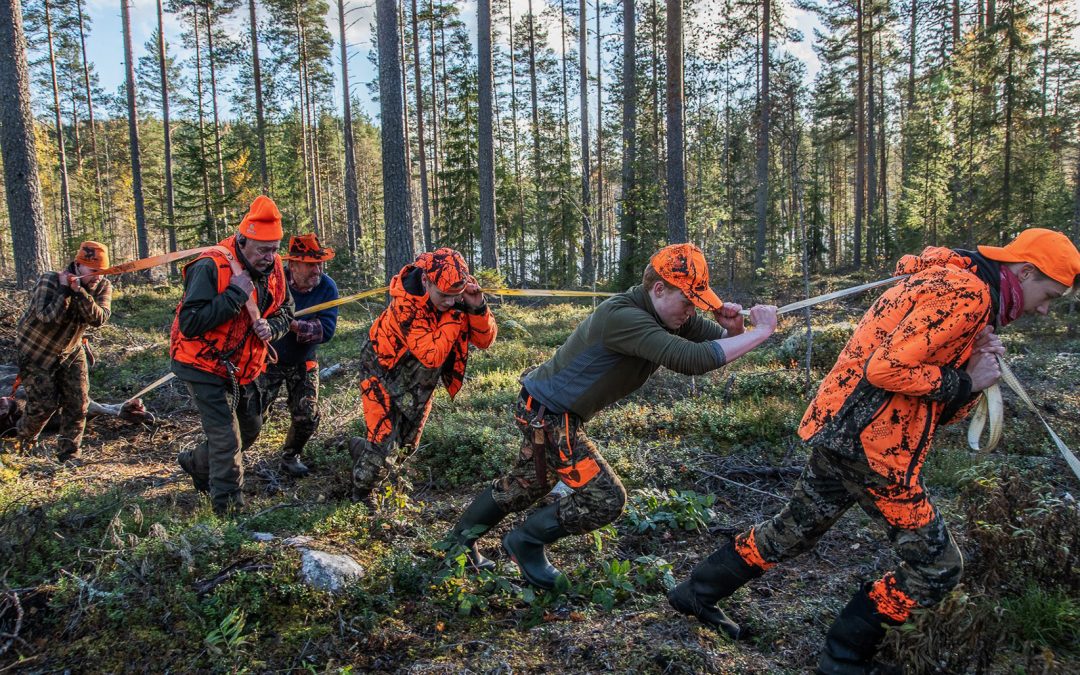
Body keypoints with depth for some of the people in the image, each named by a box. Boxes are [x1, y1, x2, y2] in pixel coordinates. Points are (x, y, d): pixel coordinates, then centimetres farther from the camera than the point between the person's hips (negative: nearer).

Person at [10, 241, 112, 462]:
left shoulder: (103, 287, -11)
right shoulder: (49, 281, -22)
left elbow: (99, 319, -27)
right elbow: (48, 316, -35)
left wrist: (80, 291, -37)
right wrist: (64, 290, -36)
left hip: (71, 352, 4)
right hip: (35, 352, -4)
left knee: (78, 402, -3)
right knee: (45, 403, -4)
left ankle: (69, 454, 11)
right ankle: (23, 436, 29)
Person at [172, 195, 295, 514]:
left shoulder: (273, 268, -4)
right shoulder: (211, 267, -26)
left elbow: (285, 312, 9)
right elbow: (189, 324, -31)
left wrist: (271, 327, -15)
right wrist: (235, 294, -34)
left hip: (243, 368, 8)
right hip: (205, 367, -7)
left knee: (250, 428, 19)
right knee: (227, 437, -9)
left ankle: (196, 463, 44)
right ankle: (229, 506, 8)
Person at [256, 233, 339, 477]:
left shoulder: (327, 287, -16)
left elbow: (326, 330, -23)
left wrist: (295, 325, -37)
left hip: (303, 363, 2)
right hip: (269, 359, -2)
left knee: (307, 418, 2)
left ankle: (290, 457, 29)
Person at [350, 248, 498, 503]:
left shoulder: (459, 293, -18)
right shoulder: (406, 301, -35)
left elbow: (485, 340, -17)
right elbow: (431, 355, -39)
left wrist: (477, 307, -35)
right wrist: (456, 313, -37)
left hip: (421, 382, 6)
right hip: (384, 375, -6)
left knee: (406, 446, 18)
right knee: (385, 446, -9)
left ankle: (361, 448, 49)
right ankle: (361, 497, 20)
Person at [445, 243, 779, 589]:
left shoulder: (667, 314, -3)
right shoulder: (623, 316, -32)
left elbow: (719, 342, 3)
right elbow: (691, 360, -42)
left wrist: (732, 327, -21)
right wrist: (762, 332, -35)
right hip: (546, 414, -10)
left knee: (527, 484, 25)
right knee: (605, 499, -6)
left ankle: (462, 538, 45)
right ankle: (526, 543, 14)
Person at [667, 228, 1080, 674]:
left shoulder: (966, 294, 22)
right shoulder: (966, 292, -12)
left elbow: (940, 411, 18)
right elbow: (887, 369, -23)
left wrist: (977, 369, 1)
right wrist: (964, 382, -9)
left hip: (841, 432, 10)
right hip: (870, 441, -10)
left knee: (794, 531, 23)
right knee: (937, 566, 6)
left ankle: (696, 593, 35)